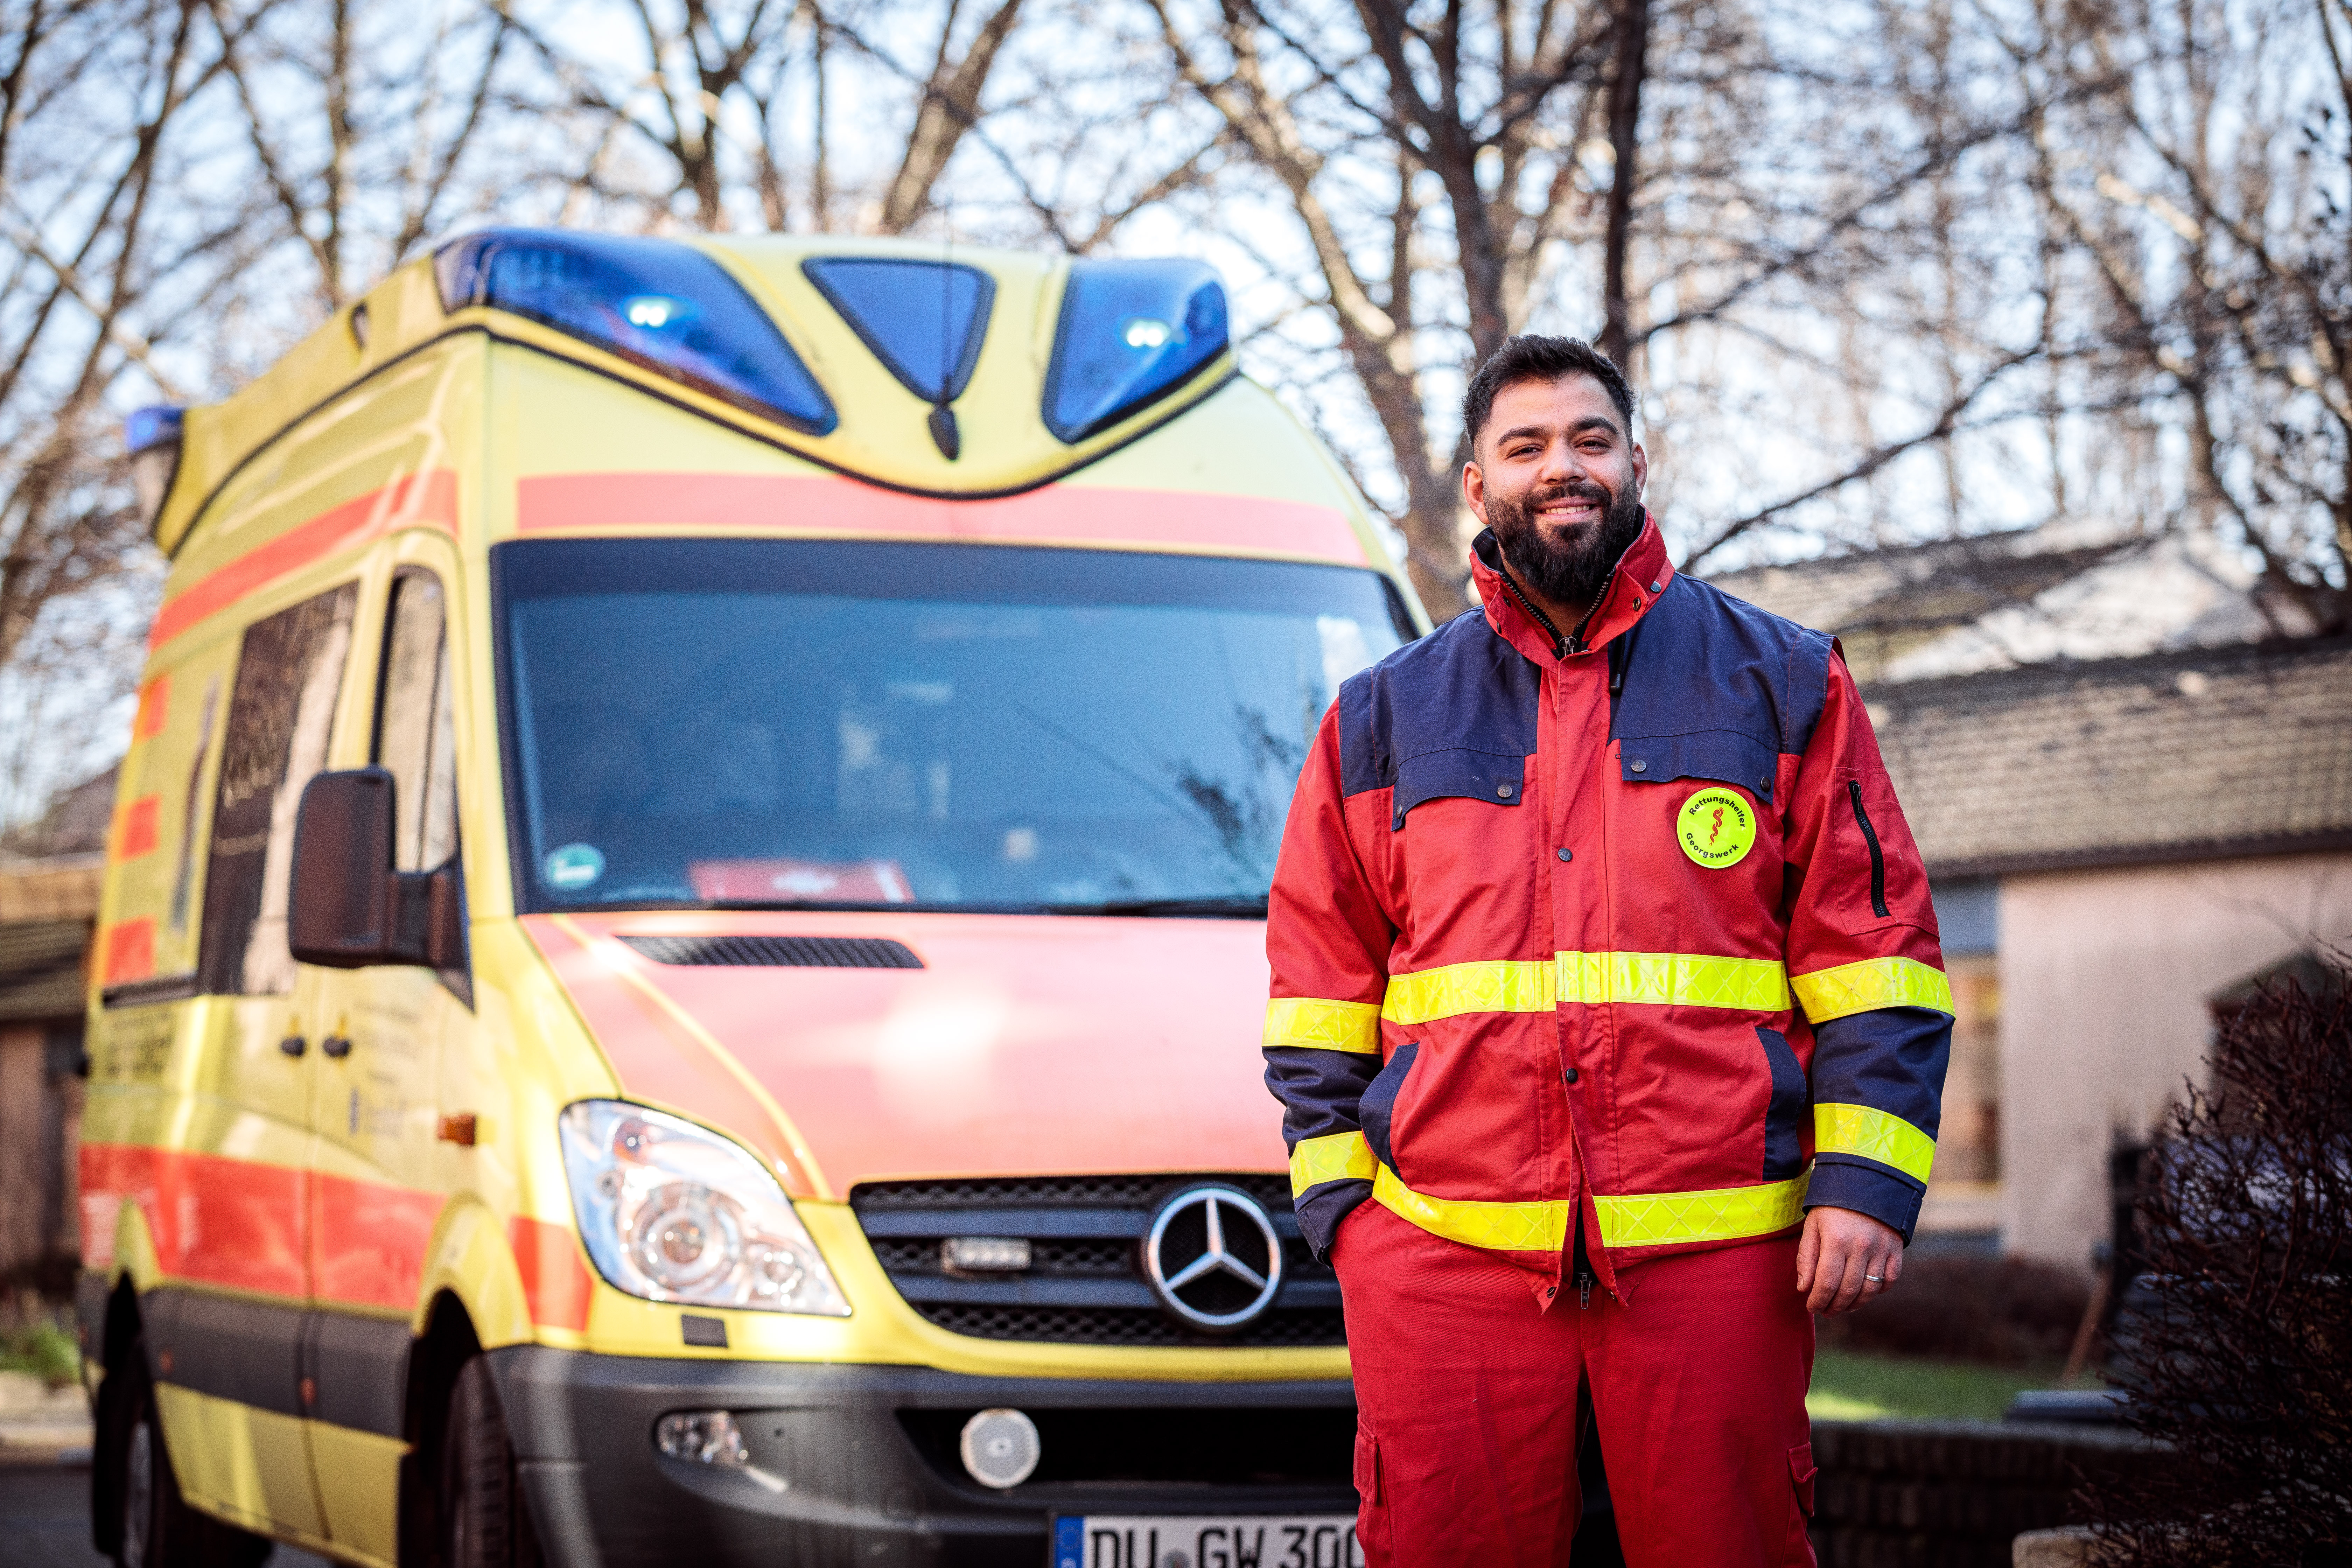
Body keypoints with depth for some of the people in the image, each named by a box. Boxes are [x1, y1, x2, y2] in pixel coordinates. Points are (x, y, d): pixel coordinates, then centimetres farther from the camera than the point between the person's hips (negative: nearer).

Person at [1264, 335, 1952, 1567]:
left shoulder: (1779, 684, 10)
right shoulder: (1384, 719, 15)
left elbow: (1874, 948, 5)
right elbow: (1321, 976, 16)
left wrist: (1866, 1181, -4)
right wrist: (1334, 1191, 6)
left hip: (1710, 1256, -1)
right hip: (1443, 1259, 1)